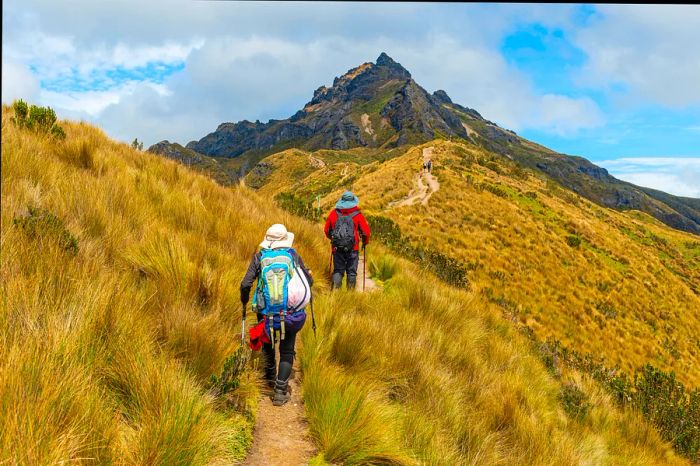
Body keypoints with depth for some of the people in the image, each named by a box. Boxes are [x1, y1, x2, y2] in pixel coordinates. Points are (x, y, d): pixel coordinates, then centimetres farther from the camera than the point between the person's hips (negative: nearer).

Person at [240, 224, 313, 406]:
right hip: (290, 312, -1)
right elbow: (309, 281, 6)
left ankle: (270, 378, 44)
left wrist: (244, 301, 12)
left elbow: (246, 284, -7)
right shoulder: (294, 256, 1)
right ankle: (280, 391, 4)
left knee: (268, 345, 26)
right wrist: (308, 273, 28)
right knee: (287, 351, 10)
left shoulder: (259, 256, 0)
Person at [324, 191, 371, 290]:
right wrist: (365, 242, 19)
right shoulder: (357, 215, -3)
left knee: (338, 270, 10)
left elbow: (327, 230, 12)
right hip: (353, 248, -2)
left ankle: (336, 289, -4)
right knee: (352, 271, 8)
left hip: (337, 248, 2)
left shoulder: (334, 213, 3)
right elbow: (366, 231, 0)